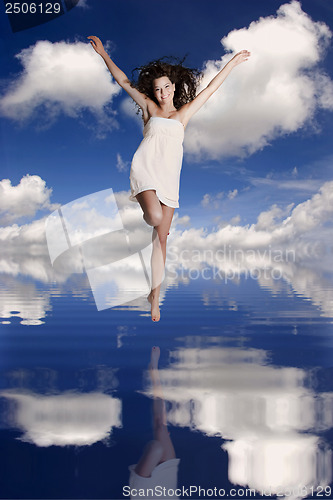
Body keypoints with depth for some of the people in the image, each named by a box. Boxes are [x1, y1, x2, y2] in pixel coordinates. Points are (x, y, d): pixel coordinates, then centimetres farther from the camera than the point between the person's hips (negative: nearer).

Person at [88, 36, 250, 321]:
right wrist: (103, 54, 17)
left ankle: (155, 295, 10)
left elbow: (210, 89, 21)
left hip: (168, 178, 2)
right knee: (155, 217, -31)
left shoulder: (183, 114, 17)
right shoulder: (149, 108, 15)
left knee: (161, 238, 1)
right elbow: (124, 82, 17)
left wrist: (232, 63, 23)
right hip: (145, 170, -2)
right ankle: (146, 214, 10)